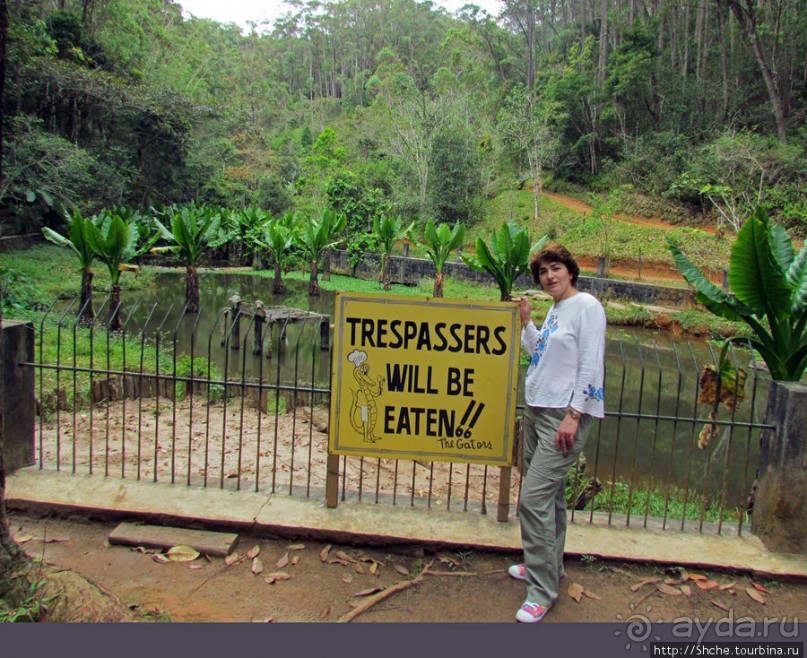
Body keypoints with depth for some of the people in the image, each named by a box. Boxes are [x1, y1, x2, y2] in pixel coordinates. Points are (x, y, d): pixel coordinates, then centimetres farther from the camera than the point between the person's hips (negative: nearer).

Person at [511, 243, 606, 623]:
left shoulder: (586, 306, -10)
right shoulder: (555, 309, 16)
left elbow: (591, 365, -16)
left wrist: (573, 415, -20)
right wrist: (526, 321, 12)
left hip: (564, 415, -9)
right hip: (536, 408, 9)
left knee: (534, 497, -12)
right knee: (548, 492, 18)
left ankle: (542, 591, -2)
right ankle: (547, 565, 33)